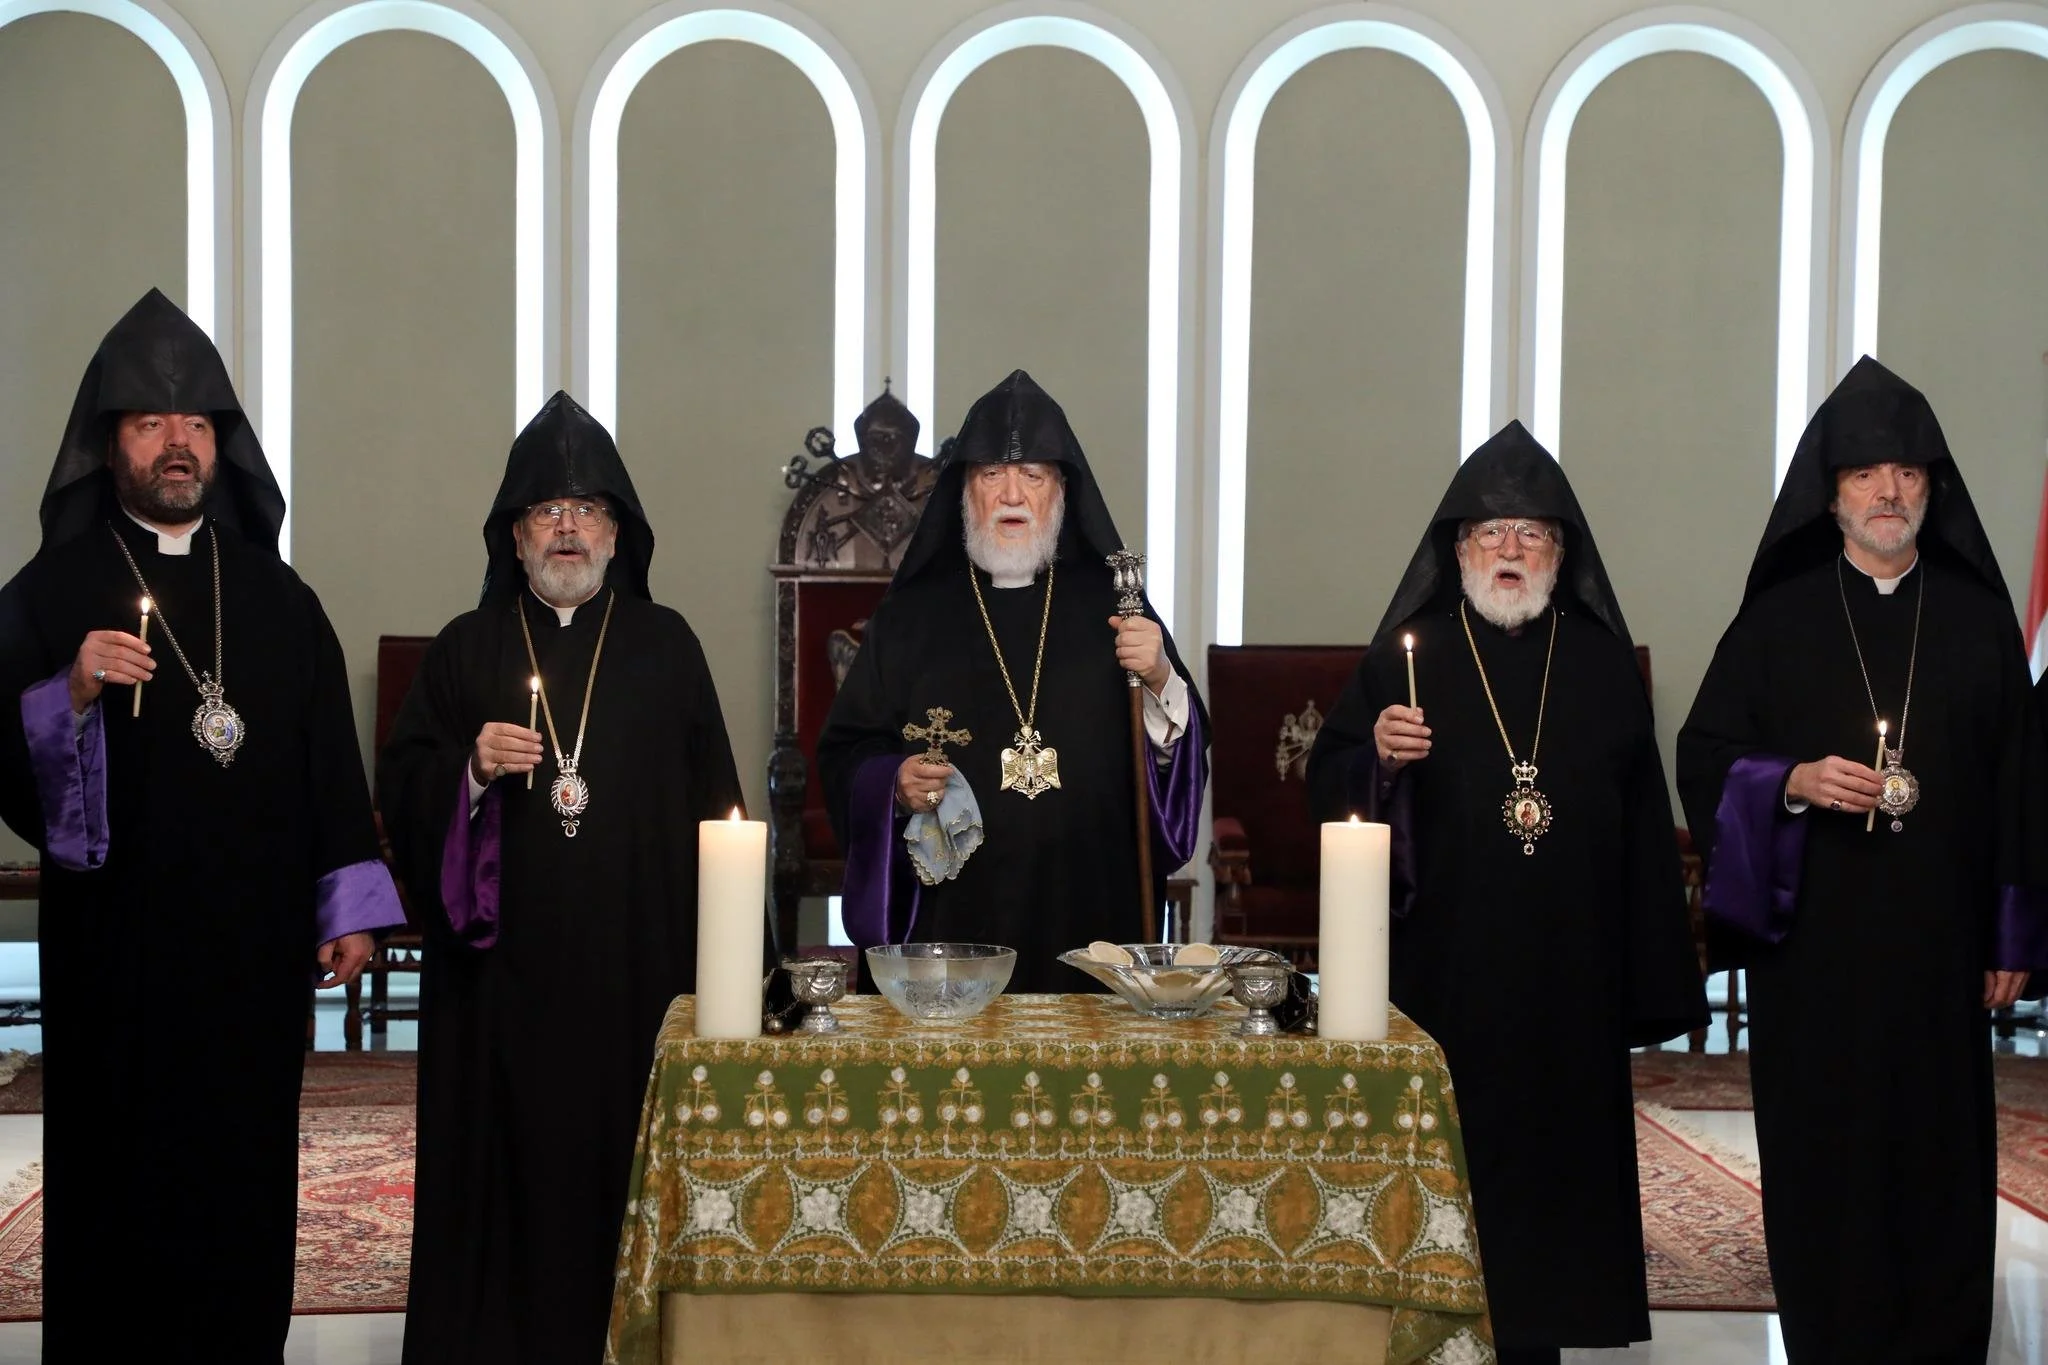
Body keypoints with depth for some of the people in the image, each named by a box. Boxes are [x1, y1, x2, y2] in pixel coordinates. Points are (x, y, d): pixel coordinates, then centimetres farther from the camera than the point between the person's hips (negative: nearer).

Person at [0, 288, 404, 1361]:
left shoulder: (279, 599, 11)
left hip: (256, 950, 3)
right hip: (116, 947, -2)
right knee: (118, 1178, 1)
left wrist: (349, 906, 4)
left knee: (243, 1178, 7)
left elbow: (330, 758, 10)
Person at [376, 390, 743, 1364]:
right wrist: (469, 767, -13)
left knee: (622, 1157, -1)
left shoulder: (667, 647, 9)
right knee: (506, 1157, 1)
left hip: (636, 965, 0)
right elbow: (400, 791, 8)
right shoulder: (465, 651, 10)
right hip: (501, 968, 1)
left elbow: (711, 800, 6)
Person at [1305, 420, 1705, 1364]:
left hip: (1570, 974, 2)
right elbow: (1328, 784, 2)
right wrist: (1376, 755, -21)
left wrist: (1649, 986, 4)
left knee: (1554, 1140, 5)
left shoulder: (1604, 664, 9)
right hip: (1443, 969, -2)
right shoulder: (1405, 656, 3)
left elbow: (1643, 823, 9)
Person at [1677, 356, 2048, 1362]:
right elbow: (1703, 757, 1)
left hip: (1940, 942, 1)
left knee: (1942, 1161, 3)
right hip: (1810, 945, -1)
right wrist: (1793, 781, -18)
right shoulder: (1779, 617, 3)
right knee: (1822, 1163, 3)